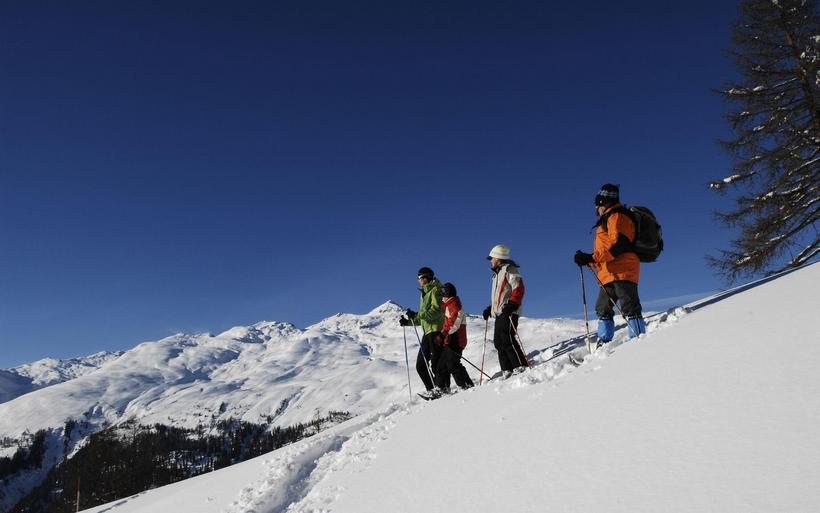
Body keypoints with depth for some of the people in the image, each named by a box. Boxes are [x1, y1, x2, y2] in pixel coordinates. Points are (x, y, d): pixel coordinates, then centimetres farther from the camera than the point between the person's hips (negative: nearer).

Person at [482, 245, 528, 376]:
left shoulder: (509, 269, -3)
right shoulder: (498, 274, 27)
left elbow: (518, 289, -14)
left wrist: (511, 305, -24)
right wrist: (490, 308, 23)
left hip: (508, 312, -10)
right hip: (499, 313, 10)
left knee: (507, 339, -17)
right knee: (498, 342, 3)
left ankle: (521, 366, -15)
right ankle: (507, 370, 2)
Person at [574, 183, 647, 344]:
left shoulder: (617, 216, -3)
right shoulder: (608, 220, 28)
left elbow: (617, 244, -18)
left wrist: (592, 258, -20)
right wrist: (589, 260, 19)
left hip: (621, 272, -11)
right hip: (609, 275, 11)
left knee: (629, 308, -14)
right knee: (603, 309, 10)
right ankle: (604, 343, 11)